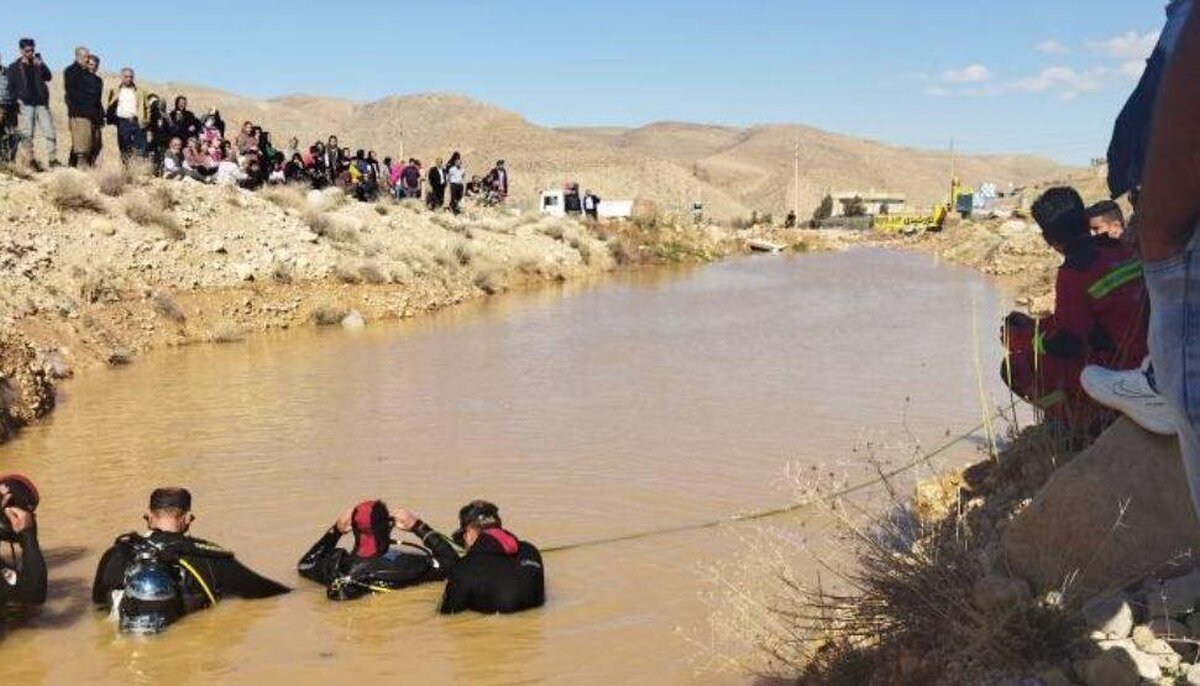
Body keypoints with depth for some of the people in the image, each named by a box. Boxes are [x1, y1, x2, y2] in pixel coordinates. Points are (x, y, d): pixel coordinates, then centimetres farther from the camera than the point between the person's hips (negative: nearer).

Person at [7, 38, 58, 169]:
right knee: (27, 135, -3)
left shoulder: (38, 63, 14)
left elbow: (49, 77, -1)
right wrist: (16, 99, -7)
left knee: (49, 131, -6)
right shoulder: (14, 67, 8)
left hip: (41, 103, 2)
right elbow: (11, 87, 7)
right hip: (25, 104, -2)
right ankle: (30, 160, 1)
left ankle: (52, 159, -5)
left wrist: (41, 66, -17)